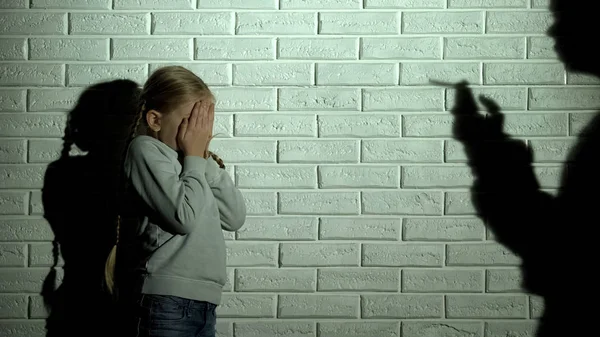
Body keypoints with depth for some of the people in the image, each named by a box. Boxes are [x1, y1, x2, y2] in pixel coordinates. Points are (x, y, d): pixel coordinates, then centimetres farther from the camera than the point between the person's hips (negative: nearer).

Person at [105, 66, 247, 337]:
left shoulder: (186, 160, 17)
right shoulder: (146, 150, -5)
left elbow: (235, 218, 9)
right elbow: (184, 218, -16)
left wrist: (206, 158, 3)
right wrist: (195, 158, -4)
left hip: (202, 301, 7)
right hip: (164, 303, -7)